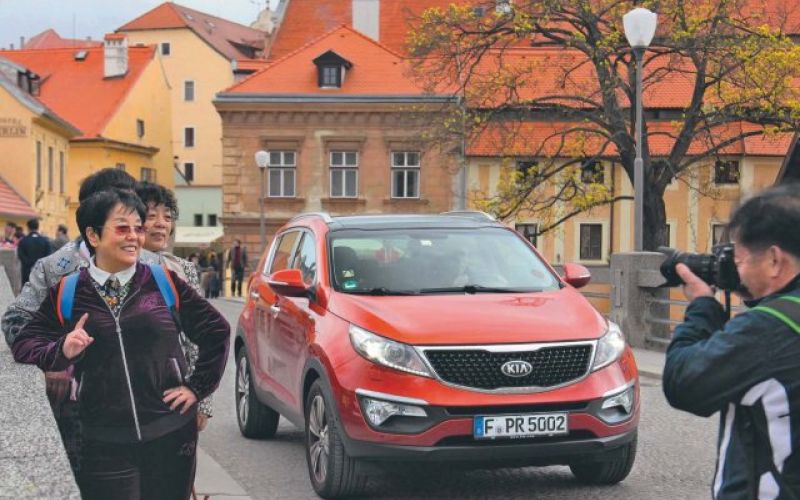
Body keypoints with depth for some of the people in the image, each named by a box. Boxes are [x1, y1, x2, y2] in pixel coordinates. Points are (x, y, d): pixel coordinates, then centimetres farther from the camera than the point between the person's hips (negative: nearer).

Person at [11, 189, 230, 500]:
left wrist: (198, 386, 6)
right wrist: (62, 351, -13)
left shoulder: (164, 282, 3)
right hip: (104, 446, -1)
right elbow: (23, 345, 5)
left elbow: (216, 330, 11)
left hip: (171, 437, 1)